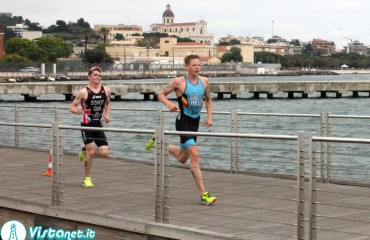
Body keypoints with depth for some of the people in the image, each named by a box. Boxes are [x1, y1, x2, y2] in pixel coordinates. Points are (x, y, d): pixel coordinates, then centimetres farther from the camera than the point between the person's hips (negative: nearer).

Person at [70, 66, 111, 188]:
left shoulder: (106, 90, 3)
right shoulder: (84, 92, -9)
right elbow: (72, 107, -6)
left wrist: (107, 114, 6)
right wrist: (76, 111, -28)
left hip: (99, 125, 4)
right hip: (87, 125, -4)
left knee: (105, 153, -4)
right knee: (91, 151, -9)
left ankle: (85, 151, 27)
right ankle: (87, 179, 8)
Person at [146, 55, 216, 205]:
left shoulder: (204, 81, 4)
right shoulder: (179, 82, -10)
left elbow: (208, 100, 19)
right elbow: (161, 94, -1)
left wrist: (209, 116, 6)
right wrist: (169, 104, -21)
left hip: (195, 122, 7)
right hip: (183, 121, -7)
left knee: (182, 159, 18)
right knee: (195, 155, -17)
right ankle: (203, 194, -15)